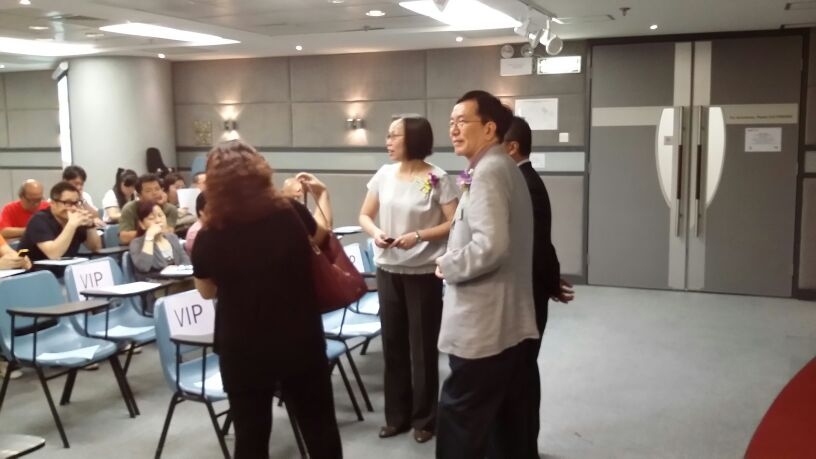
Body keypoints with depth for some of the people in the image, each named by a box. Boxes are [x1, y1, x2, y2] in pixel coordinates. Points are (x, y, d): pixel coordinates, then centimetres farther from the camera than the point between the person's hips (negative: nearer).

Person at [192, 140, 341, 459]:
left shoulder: (210, 237, -15)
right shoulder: (290, 213, -10)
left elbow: (207, 291, 4)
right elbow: (320, 236, 14)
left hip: (243, 350, -1)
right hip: (302, 341, 2)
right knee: (320, 428, 19)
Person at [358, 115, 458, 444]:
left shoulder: (438, 180, -12)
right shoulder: (384, 174, 3)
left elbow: (454, 224, -14)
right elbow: (365, 215, 10)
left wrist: (418, 236, -23)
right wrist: (376, 233, -11)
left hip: (423, 273, -5)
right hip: (387, 270, 5)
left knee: (423, 347, 6)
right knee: (393, 343, 13)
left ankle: (424, 419, 22)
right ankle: (396, 416, 28)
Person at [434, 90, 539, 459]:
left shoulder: (488, 170, -15)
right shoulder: (504, 167, 17)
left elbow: (491, 245, -26)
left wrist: (447, 266, -13)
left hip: (482, 326, -10)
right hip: (509, 323, 10)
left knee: (459, 424, -2)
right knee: (506, 420, 15)